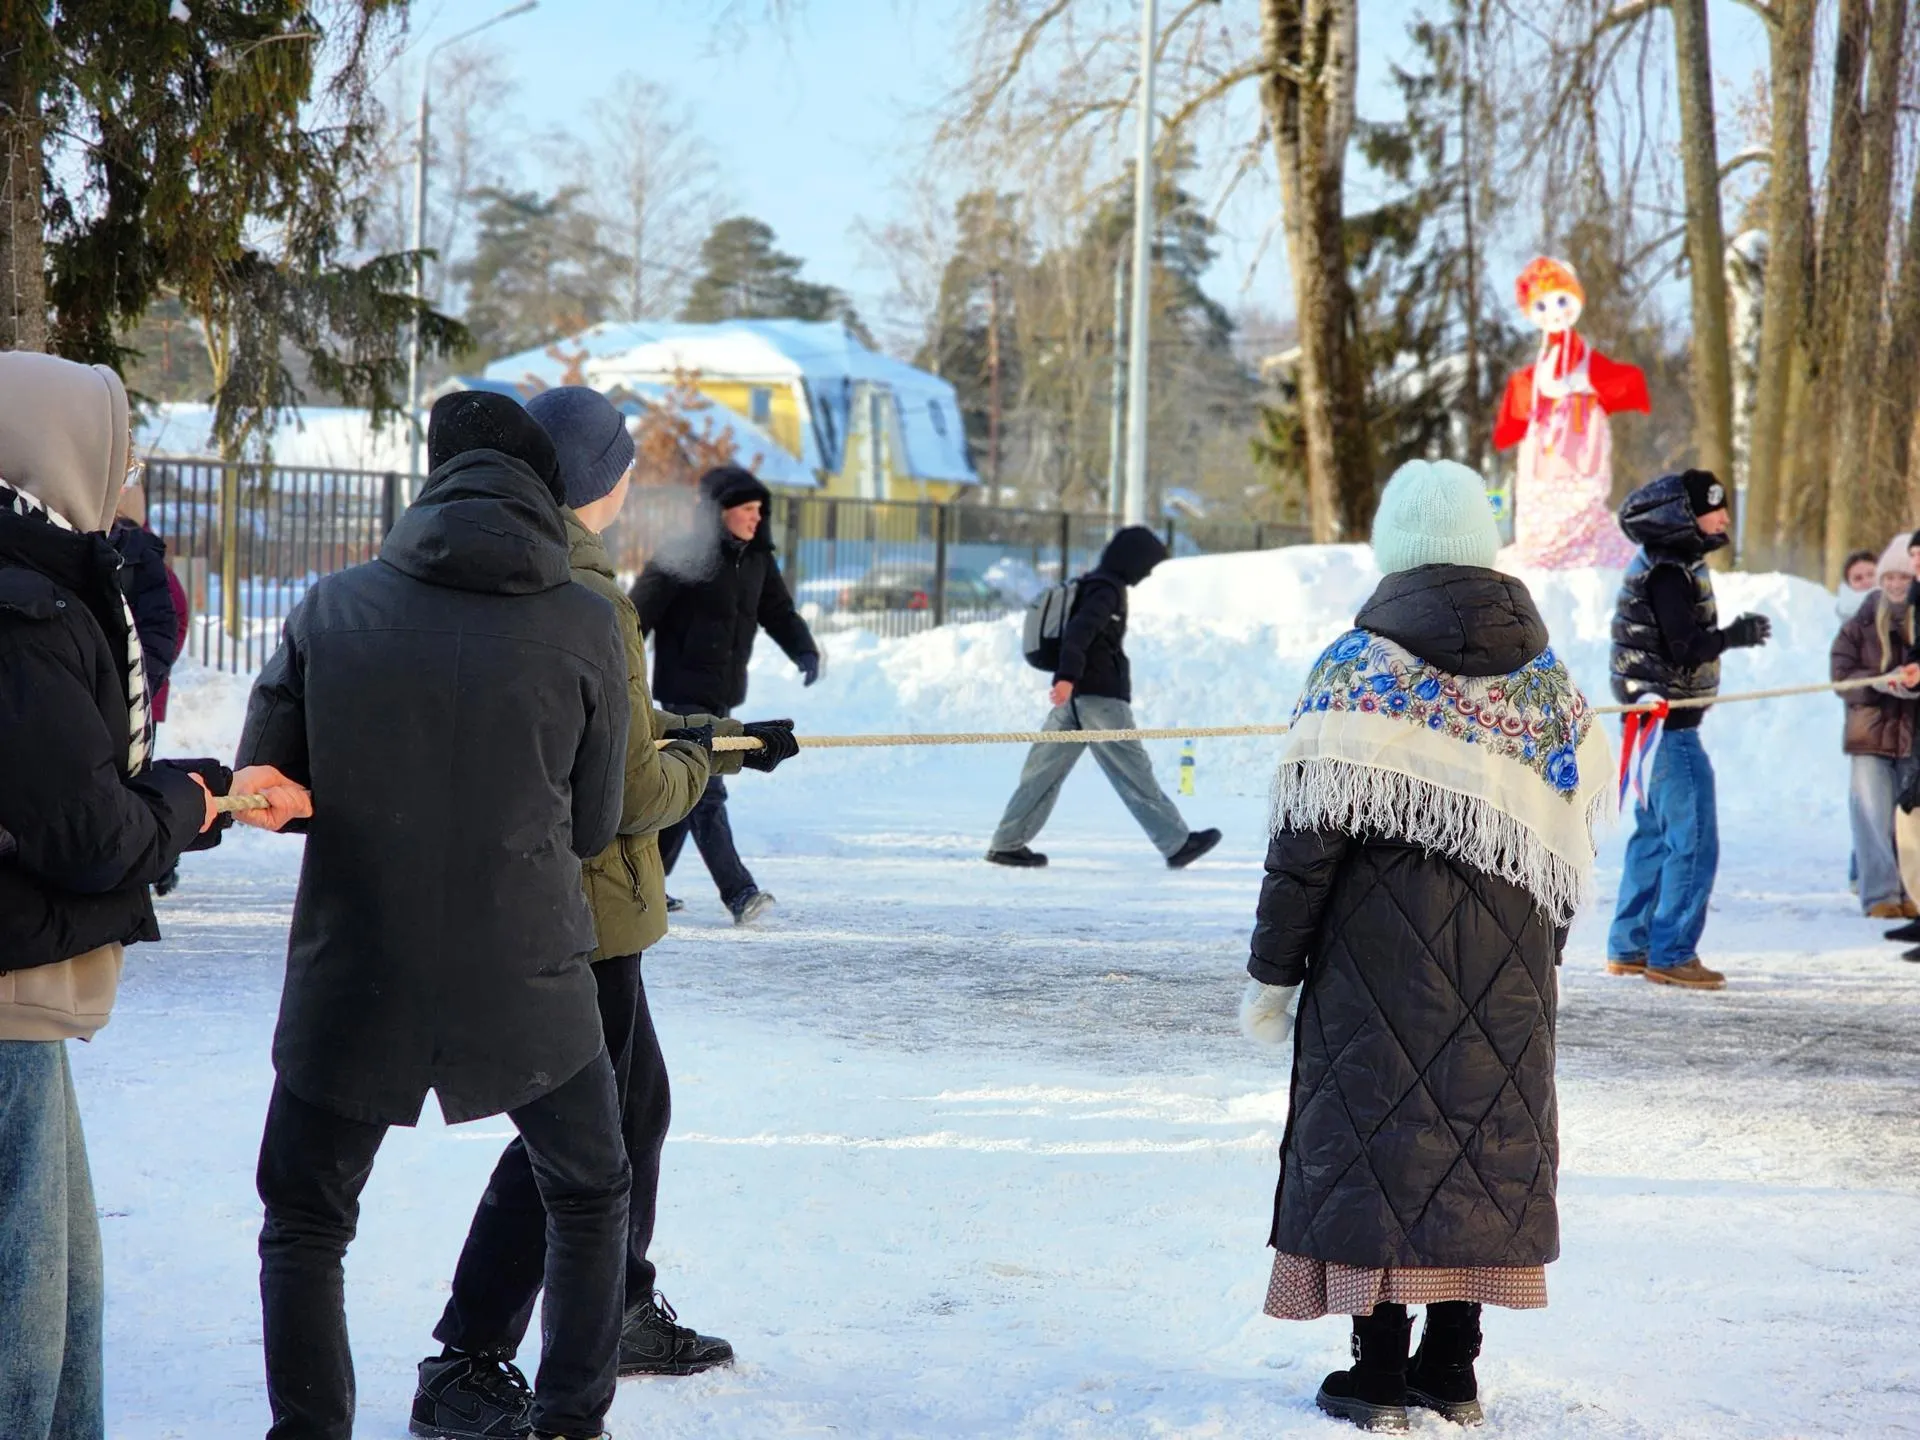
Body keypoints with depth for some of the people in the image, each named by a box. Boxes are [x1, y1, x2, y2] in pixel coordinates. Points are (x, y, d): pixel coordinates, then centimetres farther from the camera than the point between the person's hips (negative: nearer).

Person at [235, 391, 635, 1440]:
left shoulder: (333, 607, -5)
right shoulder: (583, 624, -6)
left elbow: (262, 781, 1)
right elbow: (594, 827, 1)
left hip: (351, 987, 0)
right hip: (528, 988, 0)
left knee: (304, 1224, 18)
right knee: (589, 1196, 24)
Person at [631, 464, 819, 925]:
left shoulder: (756, 559, 8)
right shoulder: (683, 558, -14)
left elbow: (778, 610, 12)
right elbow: (639, 615, -13)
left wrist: (803, 649, -7)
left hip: (724, 694, 8)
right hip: (684, 691, -8)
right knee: (706, 792, -11)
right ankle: (739, 892, -16)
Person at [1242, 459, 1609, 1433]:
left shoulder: (1361, 667, -8)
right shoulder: (1547, 676, 7)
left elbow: (1312, 831, -10)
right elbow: (1568, 836, 9)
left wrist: (1272, 969, -4)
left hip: (1382, 950, -4)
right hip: (1508, 968, 4)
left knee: (1380, 1134, 2)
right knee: (1485, 1135, 10)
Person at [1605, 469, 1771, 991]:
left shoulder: (1666, 564, 14)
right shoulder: (1668, 571, -18)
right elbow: (1685, 648, -24)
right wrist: (1737, 635, -11)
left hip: (1655, 719, 11)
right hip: (1669, 723, -11)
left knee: (1655, 835, 16)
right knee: (1693, 840, -7)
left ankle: (1630, 948, 22)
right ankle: (1671, 955, -4)